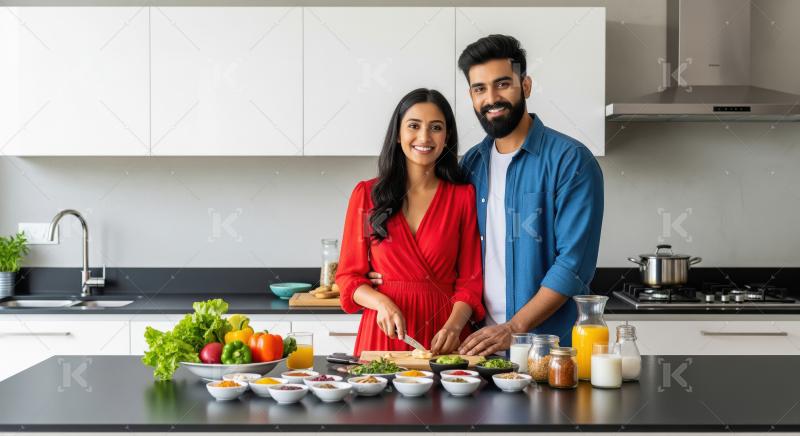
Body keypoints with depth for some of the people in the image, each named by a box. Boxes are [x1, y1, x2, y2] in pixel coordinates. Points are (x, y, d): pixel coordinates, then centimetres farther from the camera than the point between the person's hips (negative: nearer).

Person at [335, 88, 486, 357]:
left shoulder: (463, 196, 5)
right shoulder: (367, 194, 5)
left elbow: (470, 279, 3)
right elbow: (349, 275, 6)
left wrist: (453, 326, -14)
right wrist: (382, 303, -12)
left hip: (443, 338, 0)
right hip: (385, 333, 0)